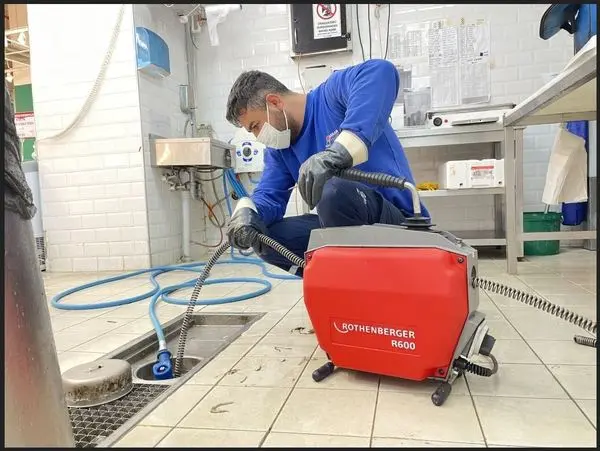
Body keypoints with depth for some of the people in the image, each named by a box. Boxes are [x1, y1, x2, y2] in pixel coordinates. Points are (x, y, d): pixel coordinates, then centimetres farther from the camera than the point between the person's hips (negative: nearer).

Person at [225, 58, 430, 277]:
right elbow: (268, 194, 0)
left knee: (334, 190, -34)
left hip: (398, 225, -7)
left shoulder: (332, 95, -12)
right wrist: (246, 213, -24)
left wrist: (336, 153, -45)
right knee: (265, 238, -5)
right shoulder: (279, 149, 10)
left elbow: (380, 73, -33)